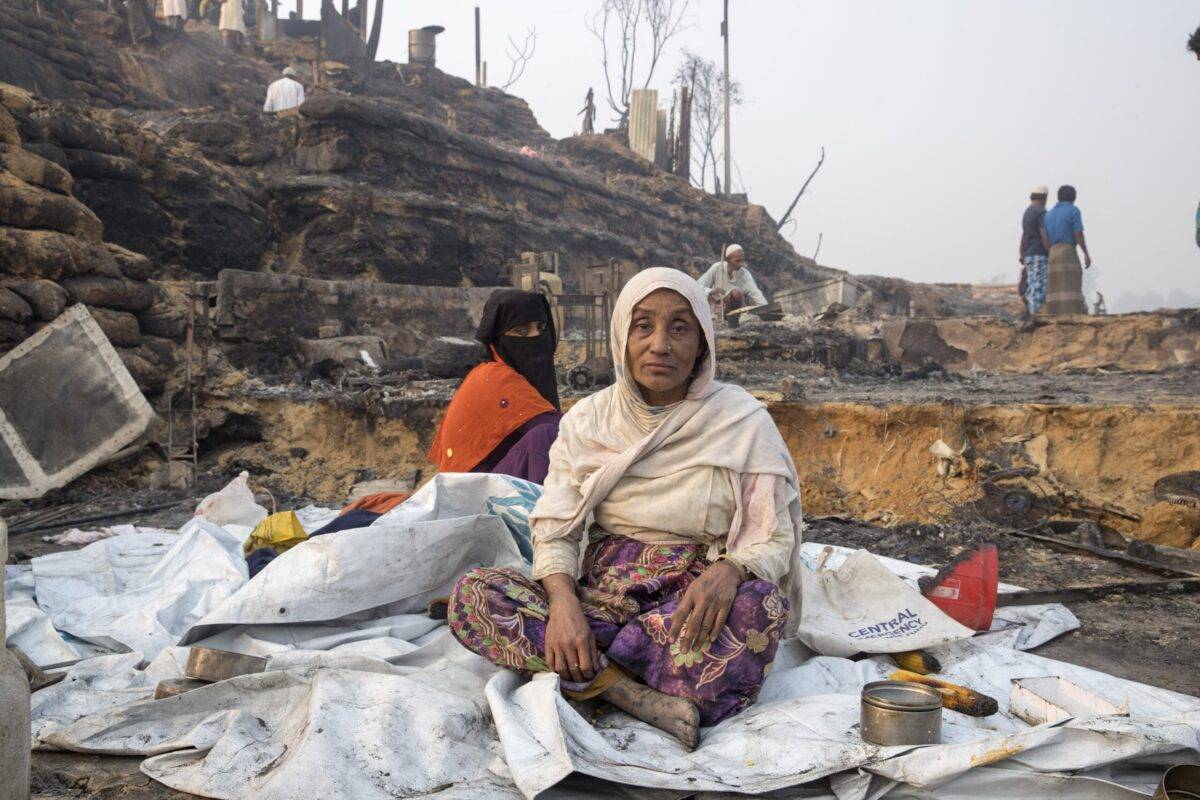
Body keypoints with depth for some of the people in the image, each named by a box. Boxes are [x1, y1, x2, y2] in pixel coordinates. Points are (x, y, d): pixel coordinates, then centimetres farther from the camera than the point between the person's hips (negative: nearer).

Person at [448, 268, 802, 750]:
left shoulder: (743, 421, -1)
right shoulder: (589, 419, 6)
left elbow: (775, 539, -4)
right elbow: (554, 529, 1)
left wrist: (730, 570, -27)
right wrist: (563, 599, -21)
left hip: (691, 604, -2)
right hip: (601, 597, 2)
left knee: (760, 603, -36)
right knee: (471, 594, -21)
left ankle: (591, 678, -23)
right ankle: (641, 696, -29)